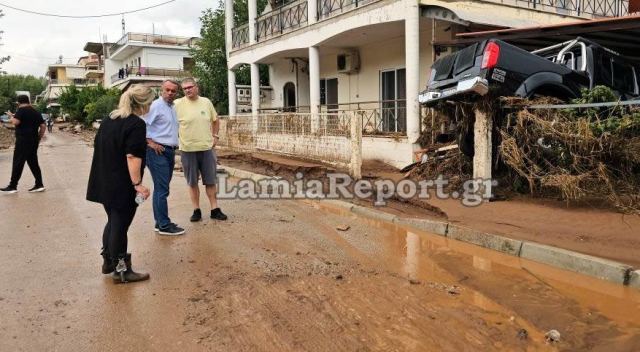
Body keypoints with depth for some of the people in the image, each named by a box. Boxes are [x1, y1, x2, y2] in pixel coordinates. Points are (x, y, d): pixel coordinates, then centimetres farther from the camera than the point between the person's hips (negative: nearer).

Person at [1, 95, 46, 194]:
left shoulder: (21, 110, -8)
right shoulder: (36, 112, 14)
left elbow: (15, 122, -20)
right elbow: (43, 126, 12)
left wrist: (11, 116, 0)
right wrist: (39, 138, 16)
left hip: (23, 141, -7)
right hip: (33, 141, 7)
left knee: (18, 163, -3)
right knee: (33, 163, 10)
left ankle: (13, 186, -1)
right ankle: (39, 185, 7)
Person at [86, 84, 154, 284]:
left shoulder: (108, 120, 11)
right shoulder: (136, 124, -16)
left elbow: (100, 148, 18)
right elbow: (132, 157, -23)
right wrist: (138, 184, -21)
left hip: (104, 183, 8)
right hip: (122, 186, -8)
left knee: (112, 221, 22)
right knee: (120, 226, 2)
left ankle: (108, 261, 34)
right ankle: (121, 271, 13)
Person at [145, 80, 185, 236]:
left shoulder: (173, 108, 17)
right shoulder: (156, 106, -9)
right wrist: (150, 142, -16)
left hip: (169, 151, 9)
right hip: (158, 151, -9)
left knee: (161, 189, 13)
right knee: (162, 189, -8)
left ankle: (160, 222, 20)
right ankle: (164, 225, -3)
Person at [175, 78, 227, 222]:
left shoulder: (206, 102, 5)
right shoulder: (178, 104, -5)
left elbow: (215, 120, 18)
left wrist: (215, 136, 9)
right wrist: (178, 138, -6)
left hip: (207, 148, 2)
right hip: (188, 149, -2)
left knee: (210, 181, 7)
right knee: (192, 182, 7)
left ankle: (215, 210, 15)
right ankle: (196, 210, 17)